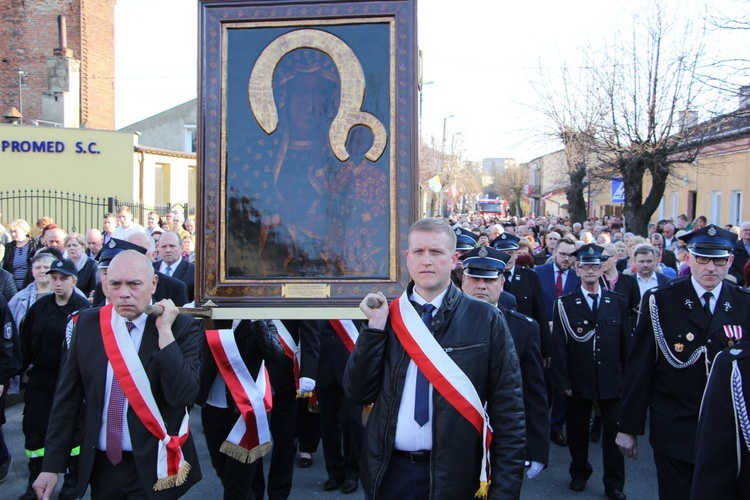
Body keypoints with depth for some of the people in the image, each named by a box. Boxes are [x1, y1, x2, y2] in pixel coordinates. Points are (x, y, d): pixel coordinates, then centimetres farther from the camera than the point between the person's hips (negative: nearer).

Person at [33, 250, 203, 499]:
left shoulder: (182, 327, -12)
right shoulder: (87, 323, -2)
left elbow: (183, 395, -23)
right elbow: (67, 397, 3)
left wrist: (165, 332, -26)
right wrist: (52, 465, 3)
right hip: (100, 464, 4)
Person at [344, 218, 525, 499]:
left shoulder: (486, 320, -8)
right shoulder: (386, 316, 0)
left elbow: (508, 410, -5)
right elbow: (358, 393, -3)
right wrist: (375, 327, -13)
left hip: (454, 475, -2)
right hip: (389, 471, 2)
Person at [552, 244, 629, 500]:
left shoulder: (618, 302, 5)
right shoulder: (565, 304, -1)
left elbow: (625, 343, 5)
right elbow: (559, 345, -4)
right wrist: (562, 381, -8)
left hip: (612, 380, 1)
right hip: (578, 380, -1)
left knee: (614, 432, 6)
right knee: (577, 431, 12)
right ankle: (579, 473, 32)